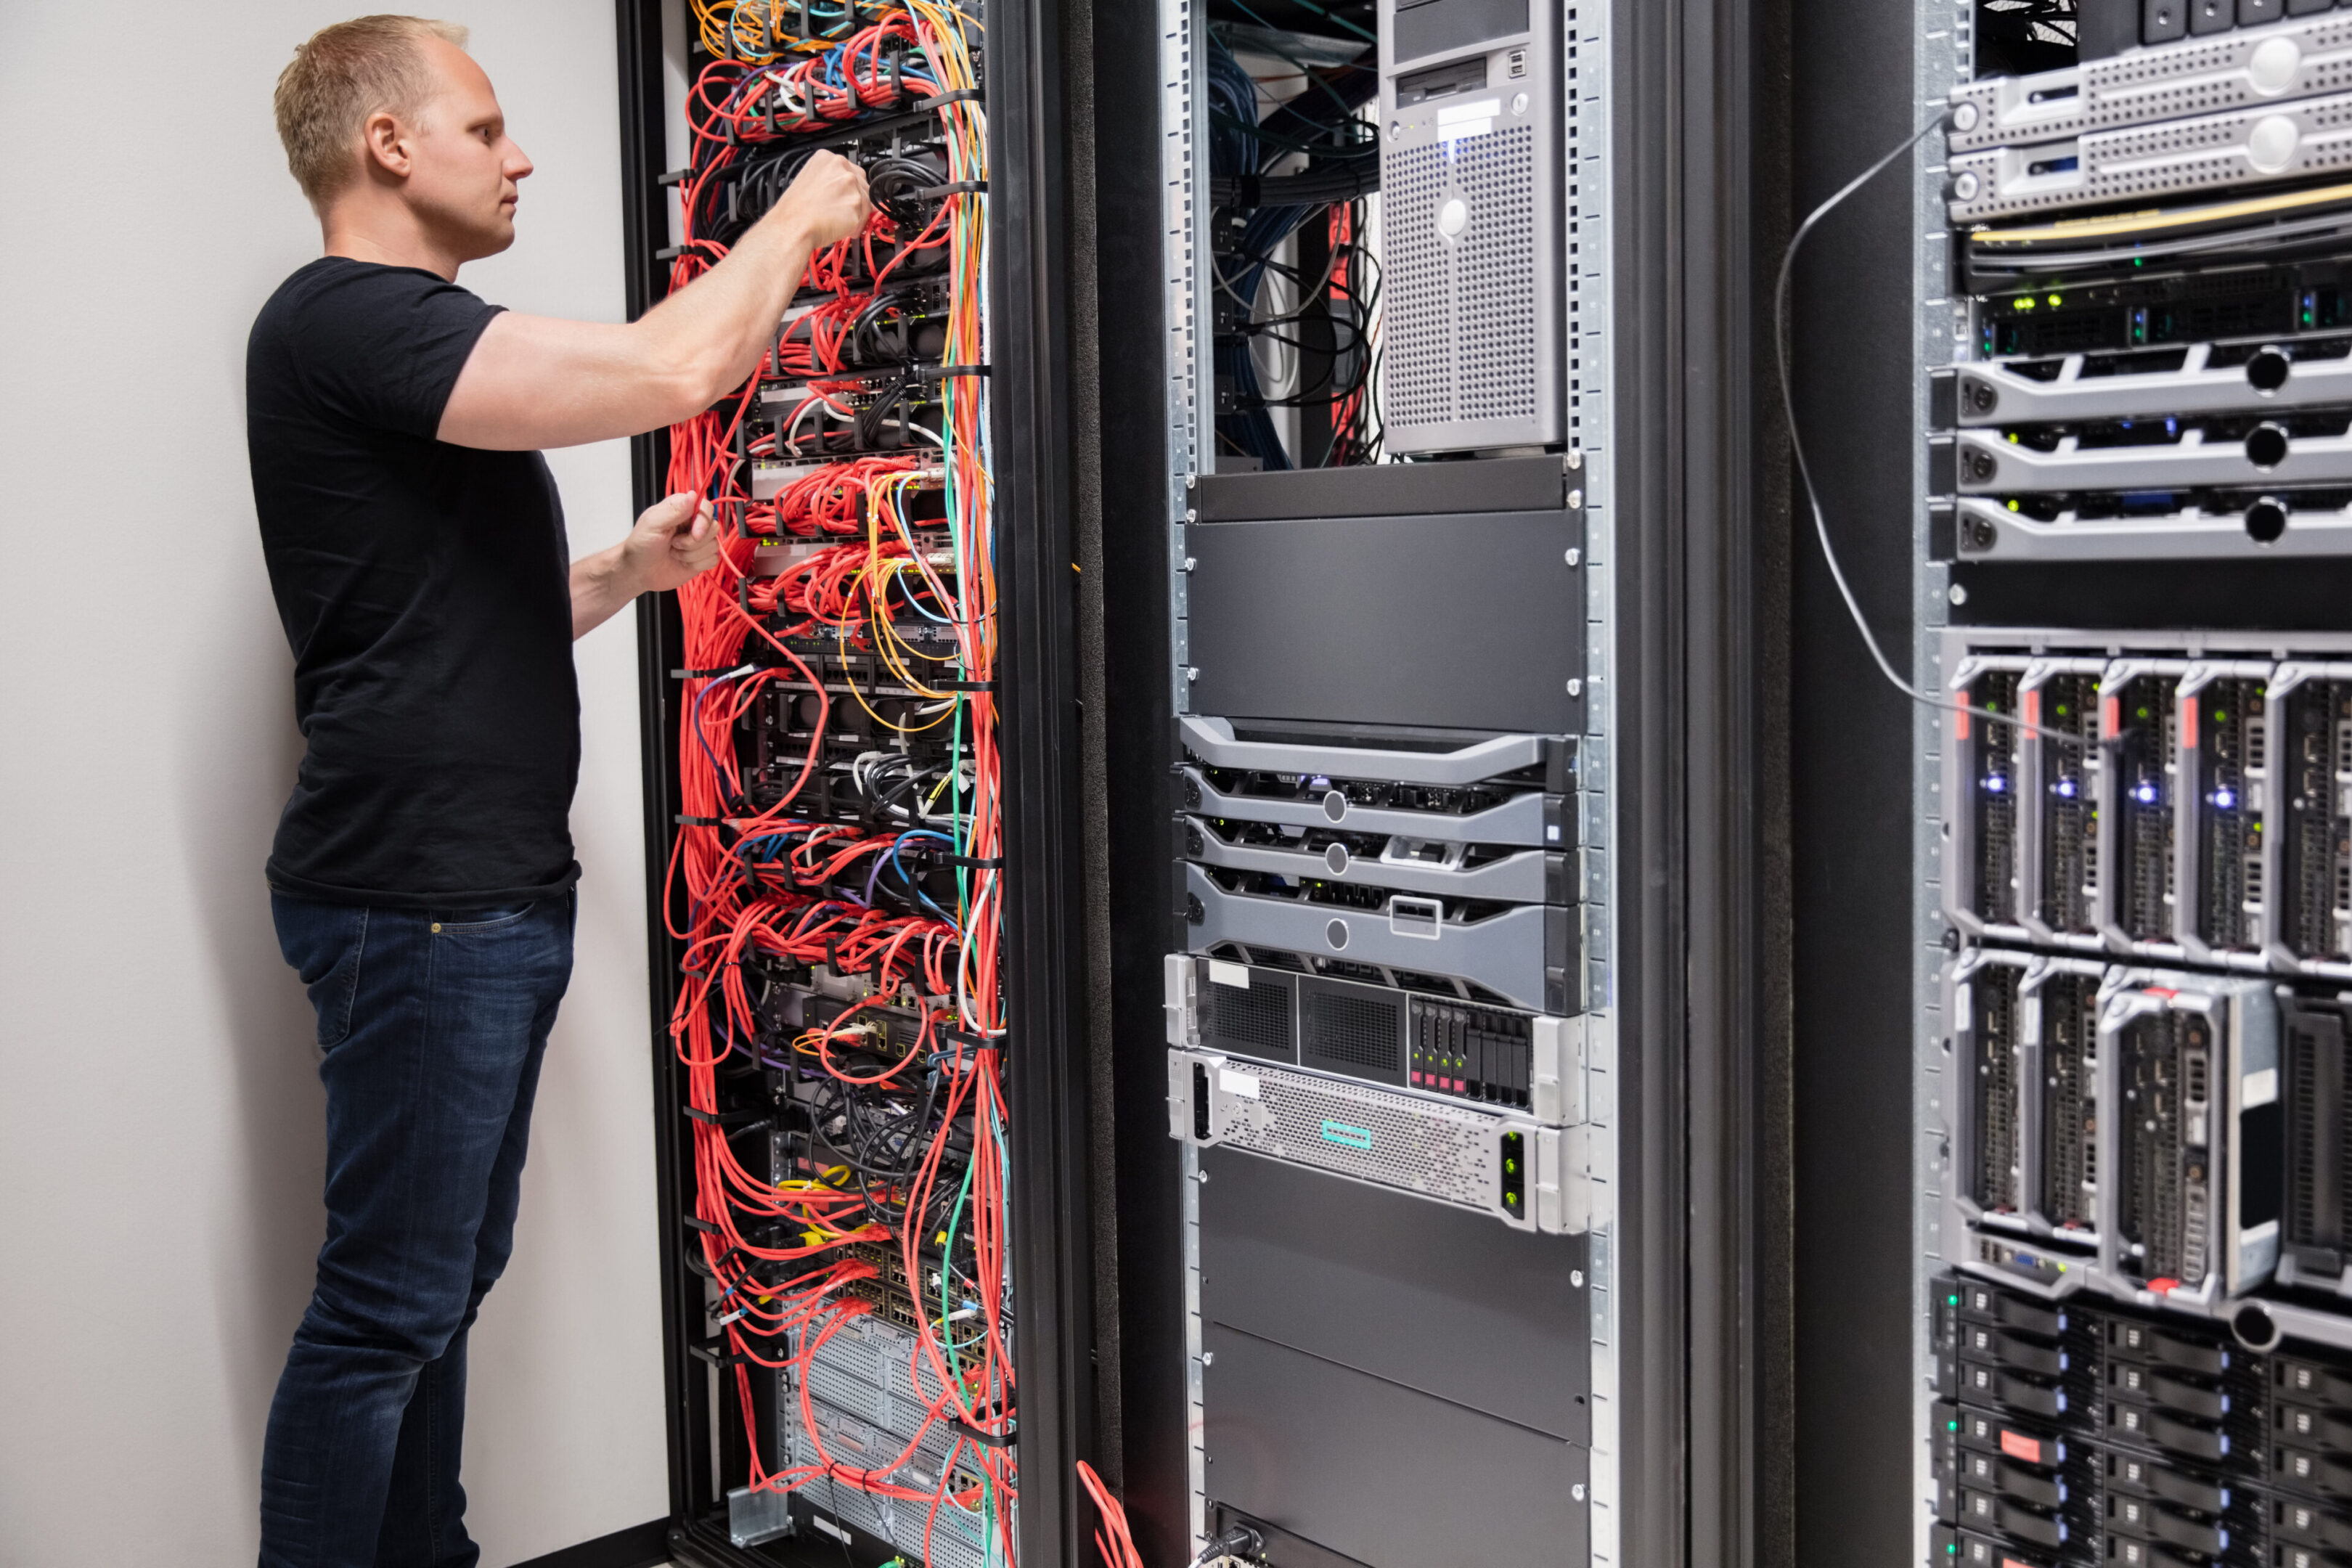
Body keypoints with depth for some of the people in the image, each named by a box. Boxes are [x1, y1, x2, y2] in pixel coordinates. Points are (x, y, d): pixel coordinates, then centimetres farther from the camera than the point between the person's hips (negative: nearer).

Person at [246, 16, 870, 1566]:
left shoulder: (404, 337, 22)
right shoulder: (342, 318, -13)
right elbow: (673, 371, -23)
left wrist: (629, 569, 13)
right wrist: (798, 220, -7)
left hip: (492, 895, 10)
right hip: (417, 900, -10)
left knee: (447, 1280, 16)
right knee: (388, 1305, -5)